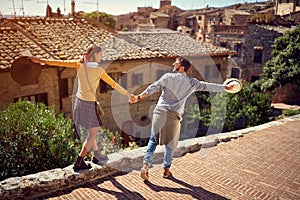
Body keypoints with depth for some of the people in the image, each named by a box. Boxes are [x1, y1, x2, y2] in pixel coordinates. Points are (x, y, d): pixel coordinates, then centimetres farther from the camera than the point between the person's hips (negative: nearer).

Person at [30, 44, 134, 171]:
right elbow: (114, 84, -9)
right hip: (89, 104, -6)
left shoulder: (79, 64, -3)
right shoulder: (99, 70, -14)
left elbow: (60, 63, -3)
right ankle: (79, 163, 10)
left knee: (91, 132, 21)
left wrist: (41, 61, 5)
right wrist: (128, 95, 0)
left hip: (79, 101, 7)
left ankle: (96, 155, 35)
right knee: (93, 134, 8)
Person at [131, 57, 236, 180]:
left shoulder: (168, 76, 3)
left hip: (160, 111, 0)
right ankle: (166, 169, 23)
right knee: (170, 143, 14)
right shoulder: (191, 82, 7)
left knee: (153, 139, 8)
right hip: (174, 115, 0)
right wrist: (225, 87, 25)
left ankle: (146, 164, -4)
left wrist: (138, 97, 1)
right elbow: (208, 86, 13)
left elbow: (153, 88, -1)